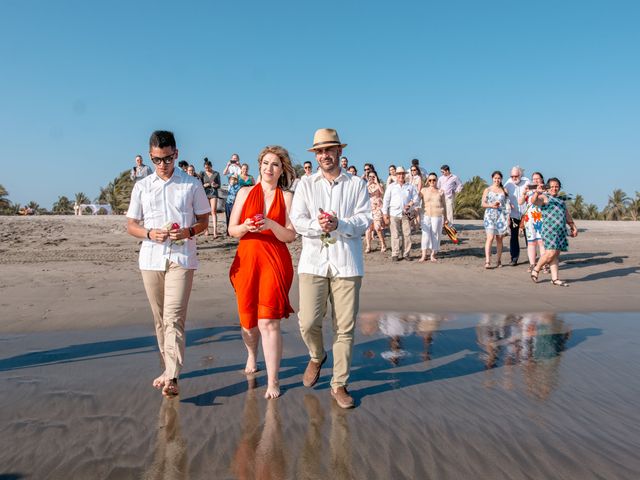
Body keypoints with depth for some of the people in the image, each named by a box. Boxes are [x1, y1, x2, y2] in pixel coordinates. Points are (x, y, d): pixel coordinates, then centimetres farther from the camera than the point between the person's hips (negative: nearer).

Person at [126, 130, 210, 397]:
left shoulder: (192, 185, 3)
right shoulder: (142, 187, 10)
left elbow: (204, 220, 8)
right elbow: (131, 225, 11)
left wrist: (189, 231, -14)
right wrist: (150, 233, -10)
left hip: (181, 258, -3)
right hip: (151, 258, 4)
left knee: (173, 317, -14)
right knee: (160, 319, 11)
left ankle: (172, 377, -16)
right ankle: (169, 369, 26)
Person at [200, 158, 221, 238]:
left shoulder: (216, 174, 4)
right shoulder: (202, 173, 5)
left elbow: (219, 185, 6)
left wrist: (215, 185, -15)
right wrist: (205, 185, -15)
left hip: (213, 193, -1)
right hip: (205, 193, 1)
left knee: (214, 211, -11)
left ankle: (215, 230, -17)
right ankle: (206, 229, 16)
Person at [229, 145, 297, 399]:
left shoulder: (287, 197, 5)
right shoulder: (245, 192, 9)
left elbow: (290, 236, -1)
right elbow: (232, 230, 6)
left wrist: (271, 224, -18)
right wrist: (245, 227, -15)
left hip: (275, 262, -2)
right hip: (247, 260, 2)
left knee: (269, 321, -9)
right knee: (248, 319, 13)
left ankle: (273, 381, -1)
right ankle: (251, 355, 43)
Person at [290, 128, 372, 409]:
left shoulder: (357, 185, 9)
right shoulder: (306, 185, 12)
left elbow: (364, 220, -1)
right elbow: (297, 220, 1)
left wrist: (338, 224, -17)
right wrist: (318, 226, -18)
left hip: (347, 263, 0)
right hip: (313, 261, 1)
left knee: (345, 327, 2)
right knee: (308, 322, -6)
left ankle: (339, 385, 16)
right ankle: (317, 356, 28)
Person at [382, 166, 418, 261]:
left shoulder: (410, 187, 12)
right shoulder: (391, 187, 8)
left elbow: (416, 197, 13)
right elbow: (386, 201, 6)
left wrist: (411, 203, -8)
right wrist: (385, 215, 0)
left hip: (406, 214, 2)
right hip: (394, 214, -1)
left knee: (407, 234, -1)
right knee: (395, 235, -2)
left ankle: (406, 253, 8)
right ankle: (395, 254, 4)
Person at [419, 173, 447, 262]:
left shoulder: (440, 192, 9)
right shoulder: (424, 190, 7)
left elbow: (443, 205, 13)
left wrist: (445, 218, 13)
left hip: (437, 216, 1)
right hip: (426, 215, -1)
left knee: (435, 234, 3)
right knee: (425, 234, -7)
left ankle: (433, 255, 13)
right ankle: (423, 255, -3)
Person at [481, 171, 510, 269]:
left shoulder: (504, 190, 11)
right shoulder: (487, 190, 7)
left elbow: (507, 204, 9)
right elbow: (483, 204, 2)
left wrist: (508, 217, 0)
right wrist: (492, 205, -14)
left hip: (501, 216, 2)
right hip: (490, 216, -2)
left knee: (499, 239, 5)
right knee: (490, 238, -14)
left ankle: (498, 261, 14)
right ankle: (487, 261, -20)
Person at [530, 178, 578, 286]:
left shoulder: (561, 201, 24)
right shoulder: (544, 197, 0)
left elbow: (567, 216, 29)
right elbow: (534, 201, -22)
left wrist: (573, 227, 22)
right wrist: (537, 192, -42)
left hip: (561, 231, 7)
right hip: (550, 230, -7)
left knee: (556, 255, 4)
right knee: (550, 253, -15)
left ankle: (555, 279, 4)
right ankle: (536, 269, 5)